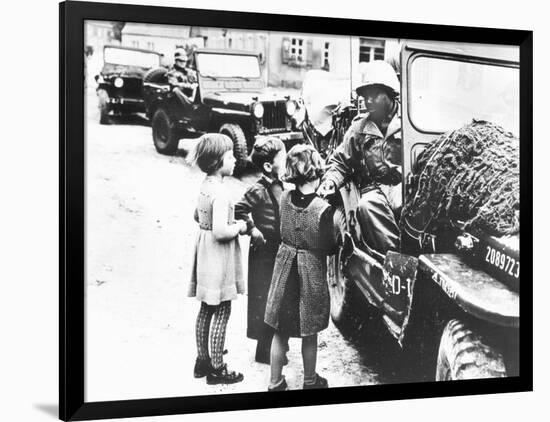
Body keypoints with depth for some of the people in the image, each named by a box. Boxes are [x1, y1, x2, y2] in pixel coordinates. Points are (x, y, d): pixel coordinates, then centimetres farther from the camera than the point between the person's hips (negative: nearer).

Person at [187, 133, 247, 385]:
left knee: (206, 310, 18)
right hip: (219, 255, -10)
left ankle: (202, 360, 29)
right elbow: (221, 232, -29)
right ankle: (216, 369, 9)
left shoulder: (205, 185, 6)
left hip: (205, 250, 10)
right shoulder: (220, 192, -23)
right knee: (222, 312, 0)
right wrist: (239, 227, -11)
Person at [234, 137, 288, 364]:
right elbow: (238, 211, -25)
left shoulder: (278, 186, 7)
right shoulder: (258, 190, -20)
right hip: (264, 253, -8)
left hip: (278, 252, 8)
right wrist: (252, 230, -21)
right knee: (264, 300, 1)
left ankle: (275, 343, 31)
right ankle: (264, 350, 12)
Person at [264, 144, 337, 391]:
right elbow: (329, 248, -11)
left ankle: (275, 382, 24)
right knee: (309, 334, 14)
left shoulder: (284, 198, -7)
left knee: (280, 331, 14)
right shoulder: (323, 208, -19)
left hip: (285, 264, 4)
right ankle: (310, 381, 31)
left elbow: (283, 231, 5)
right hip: (311, 271, -4)